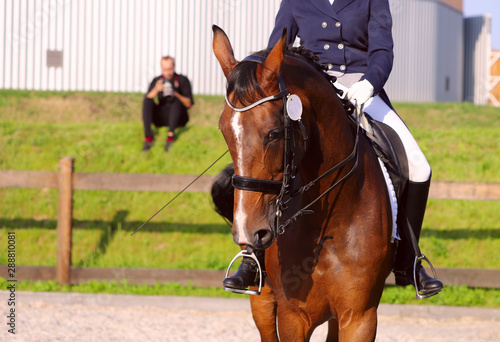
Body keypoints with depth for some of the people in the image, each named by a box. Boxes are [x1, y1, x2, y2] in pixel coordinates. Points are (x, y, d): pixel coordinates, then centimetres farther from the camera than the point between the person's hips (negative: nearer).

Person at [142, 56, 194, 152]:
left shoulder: (182, 80, 4)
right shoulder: (157, 81, 11)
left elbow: (189, 104, -3)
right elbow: (146, 100, -2)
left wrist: (176, 94, -20)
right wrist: (156, 90, -20)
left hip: (178, 118, -2)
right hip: (161, 120, 2)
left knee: (176, 101, -31)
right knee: (147, 100, -20)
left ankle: (170, 135, -44)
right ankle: (148, 136, -34)